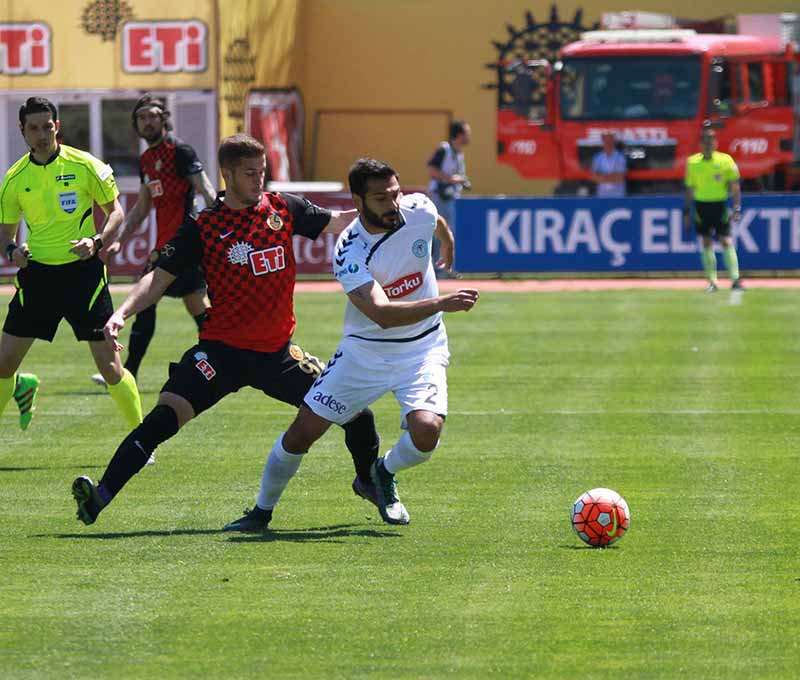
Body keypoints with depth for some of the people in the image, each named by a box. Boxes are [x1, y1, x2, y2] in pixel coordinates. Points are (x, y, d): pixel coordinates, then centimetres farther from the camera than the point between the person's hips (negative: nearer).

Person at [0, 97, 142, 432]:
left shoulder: (85, 166, -6)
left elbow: (116, 212, 1)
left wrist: (96, 241, -17)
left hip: (82, 270, -3)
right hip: (37, 273, 3)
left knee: (109, 365, -6)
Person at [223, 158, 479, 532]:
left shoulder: (418, 210, -14)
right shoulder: (350, 252, -26)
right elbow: (383, 314, -39)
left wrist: (448, 244, 37)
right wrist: (442, 302, -51)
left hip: (422, 350, 2)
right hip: (365, 351, -2)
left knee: (426, 431, -23)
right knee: (302, 432, -3)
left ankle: (384, 473, 11)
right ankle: (262, 510, 21)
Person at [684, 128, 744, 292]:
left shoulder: (725, 160, -2)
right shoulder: (692, 162, 5)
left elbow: (734, 186, -2)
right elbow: (690, 188, 12)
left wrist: (737, 208, -9)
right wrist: (687, 211, 10)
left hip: (720, 204, -2)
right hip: (701, 205, 2)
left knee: (726, 241, -9)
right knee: (706, 243, 4)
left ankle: (735, 279, -10)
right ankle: (712, 281, 10)